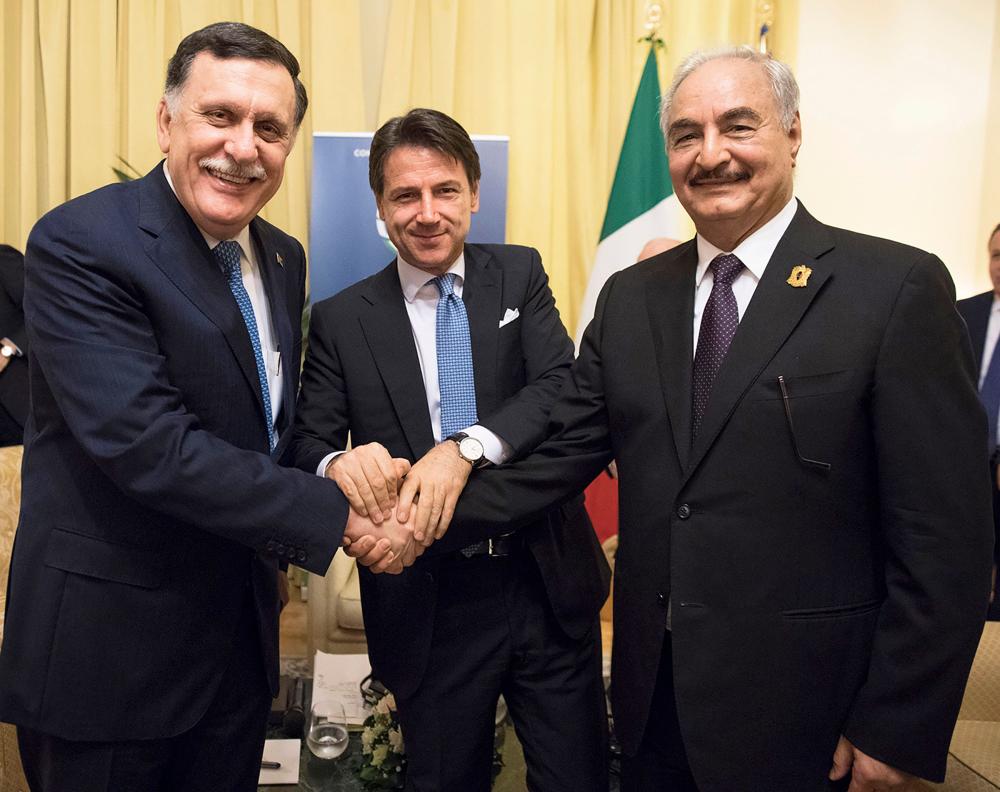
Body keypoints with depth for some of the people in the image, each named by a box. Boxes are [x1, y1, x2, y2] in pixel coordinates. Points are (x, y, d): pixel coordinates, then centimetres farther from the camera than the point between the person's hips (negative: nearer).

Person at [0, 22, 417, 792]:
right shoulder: (79, 244, -18)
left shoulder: (283, 257, 5)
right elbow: (149, 446, -27)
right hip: (110, 647, -6)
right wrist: (337, 514, -23)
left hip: (244, 633, 6)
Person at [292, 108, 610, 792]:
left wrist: (466, 448, -27)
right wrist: (340, 463, -27)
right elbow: (307, 445, -3)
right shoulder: (341, 320, 0)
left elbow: (562, 389, -11)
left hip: (546, 584, 1)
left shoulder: (520, 275, 2)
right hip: (425, 604, 0)